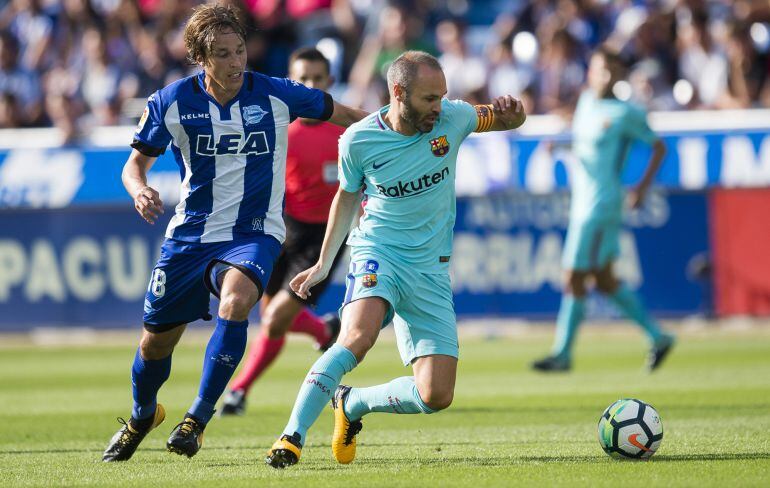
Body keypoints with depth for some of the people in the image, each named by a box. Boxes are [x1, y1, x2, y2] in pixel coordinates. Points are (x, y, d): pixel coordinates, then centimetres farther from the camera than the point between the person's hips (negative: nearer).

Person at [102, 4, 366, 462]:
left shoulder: (276, 95, -8)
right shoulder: (172, 102, -6)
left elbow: (337, 112, 7)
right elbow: (136, 162, 3)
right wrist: (140, 190, -19)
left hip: (254, 232, -2)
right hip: (190, 233, 2)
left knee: (235, 302, -32)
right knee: (157, 338, 9)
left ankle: (198, 418, -21)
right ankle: (142, 415, 42)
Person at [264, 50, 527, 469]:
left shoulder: (451, 118, -6)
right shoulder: (359, 140, -8)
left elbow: (511, 121, 12)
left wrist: (511, 109, -14)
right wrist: (323, 264, 16)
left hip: (431, 268, 3)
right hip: (377, 250, -3)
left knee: (436, 397, -6)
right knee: (358, 338, -35)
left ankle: (351, 404, 21)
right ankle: (291, 439, -30)